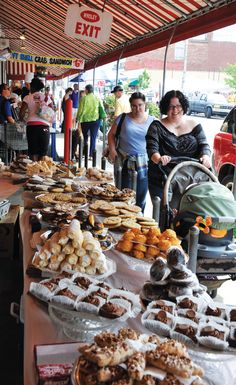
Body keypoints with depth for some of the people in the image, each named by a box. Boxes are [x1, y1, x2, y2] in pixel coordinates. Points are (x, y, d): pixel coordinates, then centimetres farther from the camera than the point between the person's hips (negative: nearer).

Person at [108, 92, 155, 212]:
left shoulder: (152, 121, 3)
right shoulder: (123, 118, 2)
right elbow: (111, 134, 9)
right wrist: (112, 150, -3)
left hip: (144, 163, 1)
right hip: (124, 162, 0)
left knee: (141, 196, 8)